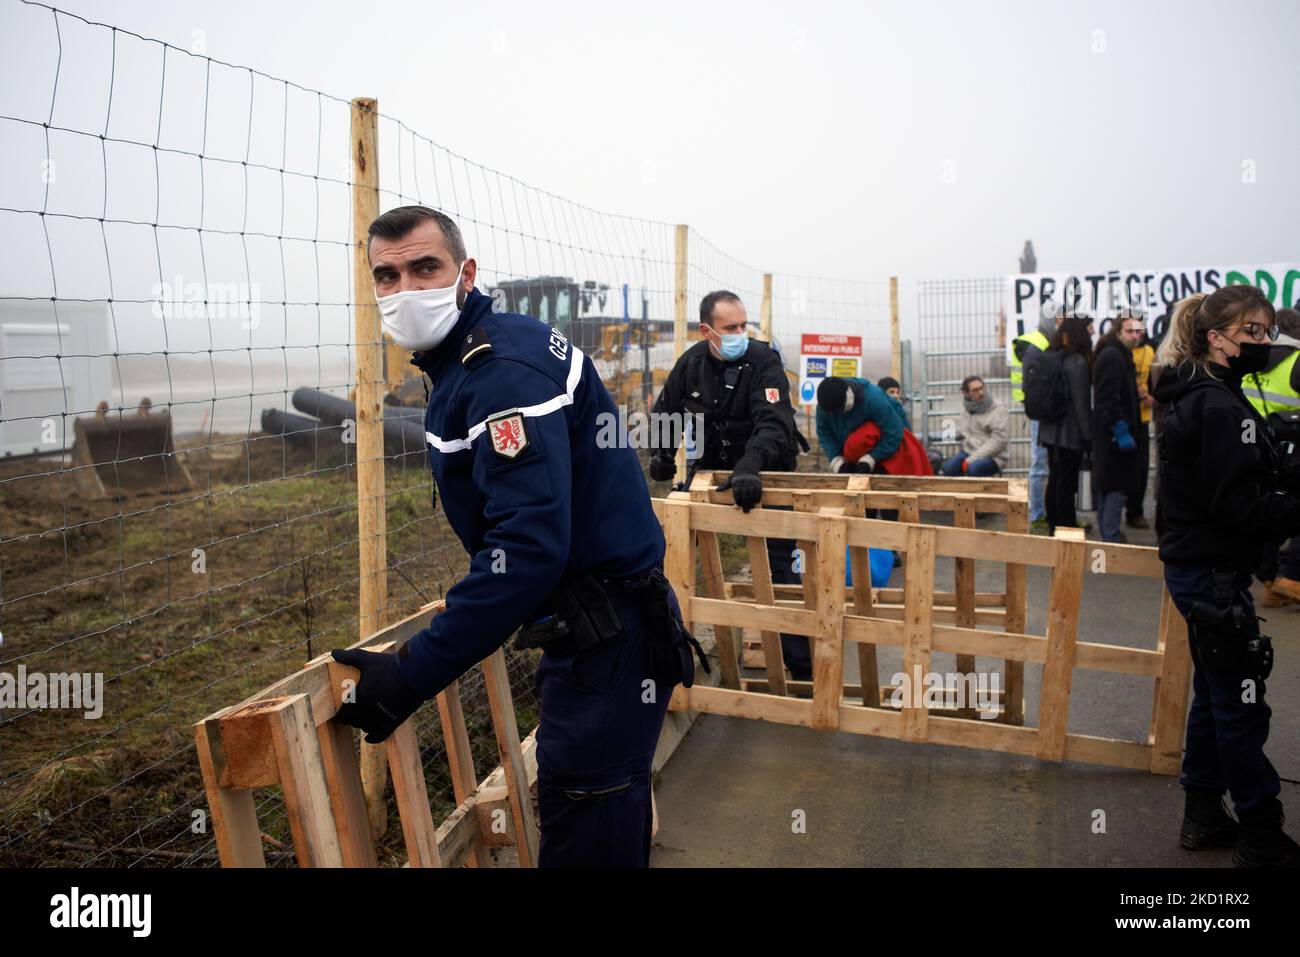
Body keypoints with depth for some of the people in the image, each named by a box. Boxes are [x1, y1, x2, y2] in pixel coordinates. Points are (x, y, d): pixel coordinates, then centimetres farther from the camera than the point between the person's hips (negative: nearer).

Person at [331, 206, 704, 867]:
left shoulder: (505, 368, -22)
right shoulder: (463, 360, 11)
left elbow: (530, 544, -32)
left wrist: (410, 677, -31)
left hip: (607, 637, -10)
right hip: (595, 622, 10)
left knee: (583, 840, 0)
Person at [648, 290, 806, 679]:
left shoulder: (764, 361, -20)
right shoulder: (691, 362, -5)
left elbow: (773, 424, -34)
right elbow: (665, 410, 11)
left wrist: (748, 468, -51)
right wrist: (663, 451, -4)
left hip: (762, 473, -4)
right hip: (710, 469, 4)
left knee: (780, 566, -4)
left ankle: (802, 665, 5)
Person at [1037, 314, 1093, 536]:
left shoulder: (1049, 356, 7)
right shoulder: (1077, 363, -16)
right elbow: (1081, 404, -16)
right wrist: (1088, 437, -10)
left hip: (1050, 430, 8)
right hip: (1070, 432, -8)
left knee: (1054, 480, 15)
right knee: (1066, 484, -1)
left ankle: (1054, 526, 23)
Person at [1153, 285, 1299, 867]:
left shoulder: (1193, 398, 12)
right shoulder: (1220, 407, -18)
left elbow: (1240, 486, 12)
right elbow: (1240, 503, -23)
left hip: (1196, 569, 10)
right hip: (1213, 573, -10)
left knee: (1214, 696, 18)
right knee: (1241, 706, 2)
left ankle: (1203, 818, 29)